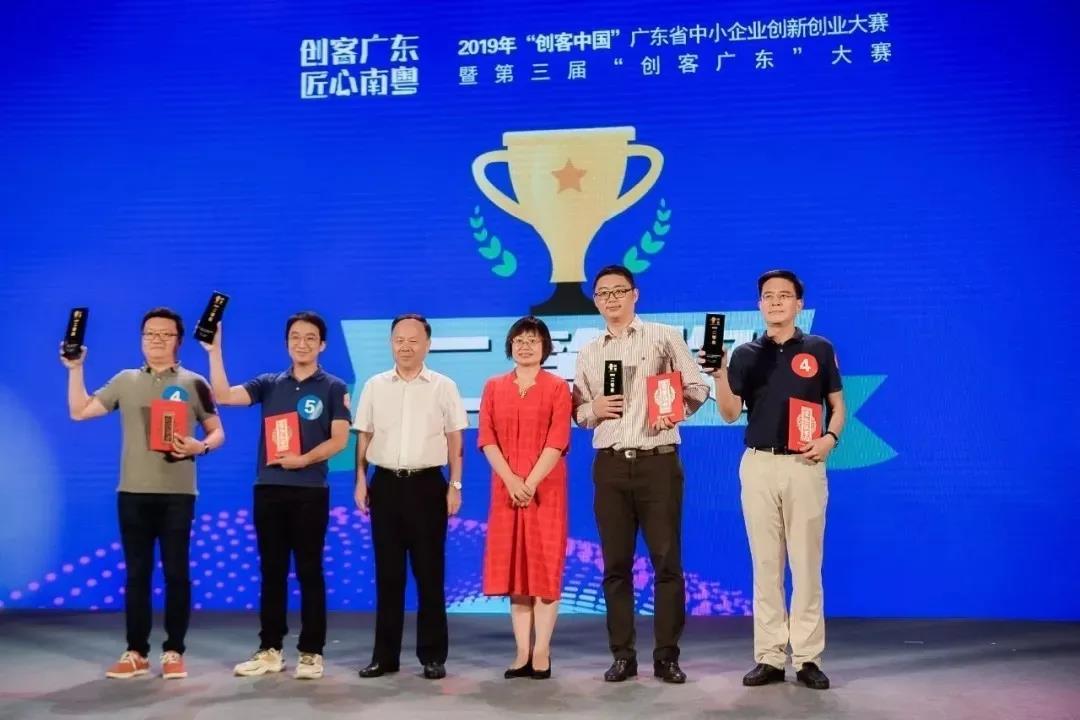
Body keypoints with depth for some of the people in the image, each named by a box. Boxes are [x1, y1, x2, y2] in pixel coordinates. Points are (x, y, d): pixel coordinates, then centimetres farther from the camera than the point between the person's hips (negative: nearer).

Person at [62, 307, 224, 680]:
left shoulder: (193, 383, 3)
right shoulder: (125, 381, 11)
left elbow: (217, 432, 4)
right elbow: (79, 411, 11)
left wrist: (200, 447, -17)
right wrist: (75, 369, 4)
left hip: (177, 493, -2)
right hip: (132, 492, 2)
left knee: (175, 572, 1)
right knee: (137, 572, 7)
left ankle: (173, 652, 10)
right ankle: (135, 653, 15)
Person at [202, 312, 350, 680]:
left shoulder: (333, 388, 2)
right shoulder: (268, 384, 10)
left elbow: (339, 440, -5)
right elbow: (223, 395, -3)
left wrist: (304, 459, -18)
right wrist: (214, 351, -9)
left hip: (310, 491, -3)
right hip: (268, 489, 3)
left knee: (309, 572, 2)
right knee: (272, 572, 9)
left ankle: (311, 652, 9)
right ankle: (270, 649, 17)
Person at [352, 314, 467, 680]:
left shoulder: (444, 387, 2)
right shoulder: (375, 386, 7)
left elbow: (454, 439, 3)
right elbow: (364, 436, 11)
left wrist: (455, 485, -2)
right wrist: (361, 480, 4)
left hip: (427, 484, -2)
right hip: (385, 484, 2)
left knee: (429, 572, 3)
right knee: (387, 572, 7)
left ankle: (433, 655, 12)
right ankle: (385, 655, 16)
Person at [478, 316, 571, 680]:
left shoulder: (557, 387, 2)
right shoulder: (493, 387, 10)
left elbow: (557, 441, -7)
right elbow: (486, 438, 2)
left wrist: (531, 483, -16)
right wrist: (511, 480, -11)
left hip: (546, 489, -3)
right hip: (505, 489, 3)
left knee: (545, 567, -1)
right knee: (514, 568, 4)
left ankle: (542, 653, 4)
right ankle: (523, 653, 10)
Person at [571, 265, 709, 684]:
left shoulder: (665, 337, 4)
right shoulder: (588, 354, 14)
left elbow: (698, 387, 3)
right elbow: (578, 412, 16)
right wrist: (593, 408, -5)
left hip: (658, 461, -3)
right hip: (610, 465, 3)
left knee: (667, 559, -1)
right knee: (616, 562, 6)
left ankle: (667, 655, 9)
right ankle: (622, 654, 14)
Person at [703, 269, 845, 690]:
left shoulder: (819, 350, 5)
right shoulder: (746, 354, 7)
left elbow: (837, 404, 8)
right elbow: (730, 413, -1)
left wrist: (830, 438, -11)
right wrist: (719, 375, -17)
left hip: (804, 466, -1)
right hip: (758, 465, 2)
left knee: (806, 564, 2)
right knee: (765, 565, 5)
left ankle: (808, 658, 9)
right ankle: (769, 657, 11)